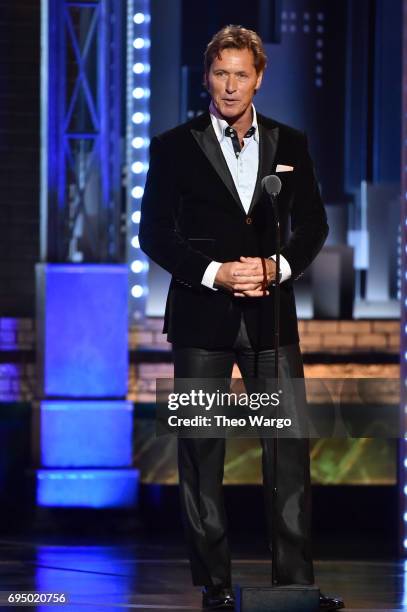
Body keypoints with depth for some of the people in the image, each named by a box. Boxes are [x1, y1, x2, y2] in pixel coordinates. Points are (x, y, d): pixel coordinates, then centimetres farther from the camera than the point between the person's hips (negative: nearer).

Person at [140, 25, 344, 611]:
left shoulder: (289, 144, 8)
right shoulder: (174, 147, 1)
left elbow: (313, 224, 10)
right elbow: (154, 232, -2)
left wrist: (278, 267, -9)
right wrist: (214, 272, -14)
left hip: (271, 314, 2)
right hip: (201, 317, -2)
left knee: (289, 449, -2)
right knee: (201, 452, 2)